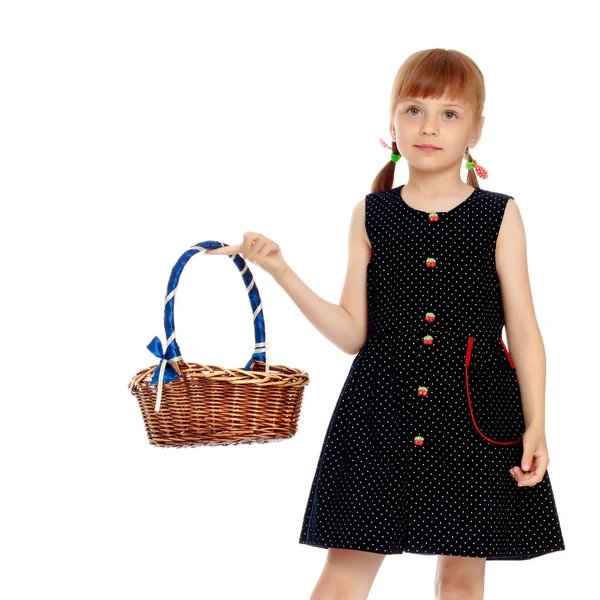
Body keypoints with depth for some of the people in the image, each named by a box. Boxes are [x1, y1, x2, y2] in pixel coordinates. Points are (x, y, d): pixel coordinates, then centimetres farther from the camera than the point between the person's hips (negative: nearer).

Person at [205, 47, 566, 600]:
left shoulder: (500, 216, 1)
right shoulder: (370, 216, 5)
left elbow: (523, 330, 2)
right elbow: (353, 332, 4)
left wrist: (536, 425, -4)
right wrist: (282, 273, -5)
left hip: (475, 416, -1)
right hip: (380, 412, 1)